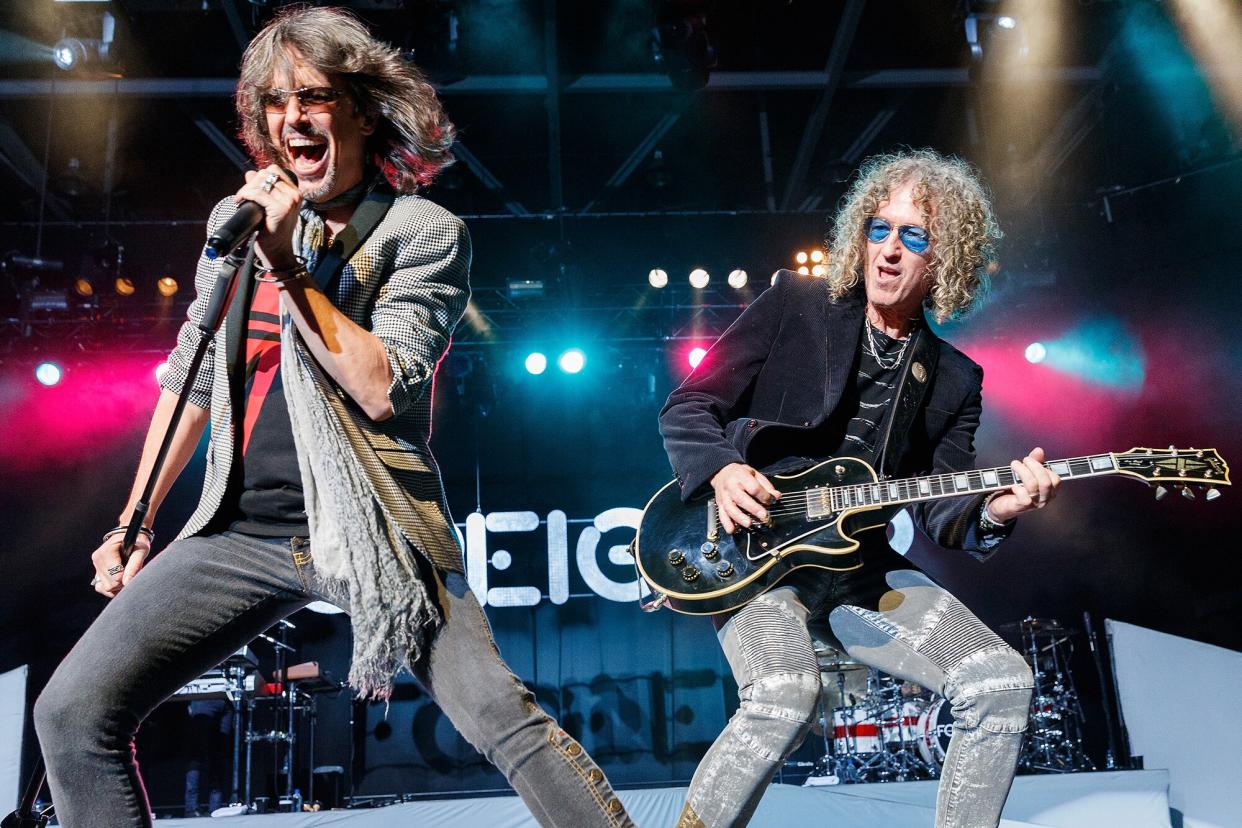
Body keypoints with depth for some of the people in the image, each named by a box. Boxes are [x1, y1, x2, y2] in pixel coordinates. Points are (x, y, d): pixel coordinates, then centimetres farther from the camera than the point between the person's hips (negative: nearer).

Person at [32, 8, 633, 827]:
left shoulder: (424, 231, -3)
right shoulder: (240, 217, 13)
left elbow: (383, 390, -15)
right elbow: (193, 375, 19)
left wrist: (288, 267, -17)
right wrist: (135, 521, 18)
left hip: (367, 532, -5)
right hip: (240, 529, 5)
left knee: (504, 717, -14)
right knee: (75, 713, -2)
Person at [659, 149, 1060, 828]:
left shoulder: (953, 381, 10)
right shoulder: (793, 305, 1)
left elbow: (938, 513, 5)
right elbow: (686, 407, 0)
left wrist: (993, 510, -18)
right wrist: (721, 470, -20)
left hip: (859, 566, 4)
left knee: (1003, 682, -9)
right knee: (786, 696, -30)